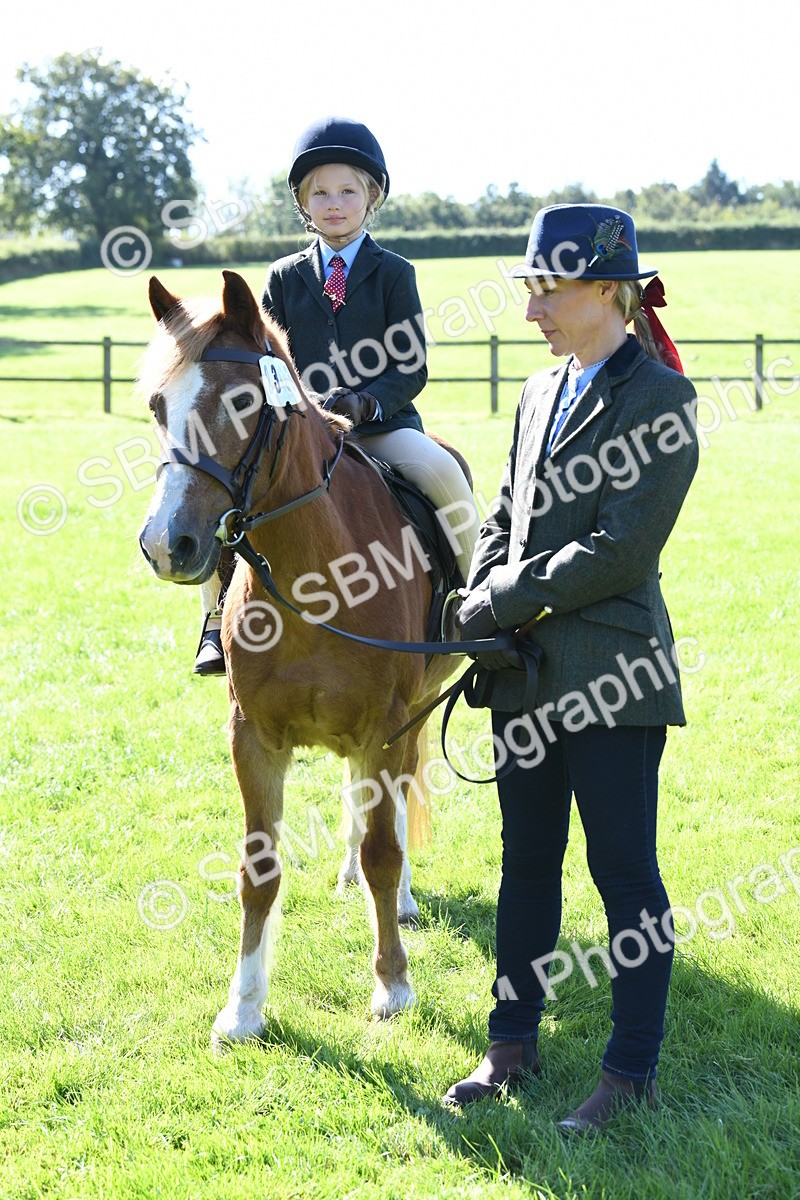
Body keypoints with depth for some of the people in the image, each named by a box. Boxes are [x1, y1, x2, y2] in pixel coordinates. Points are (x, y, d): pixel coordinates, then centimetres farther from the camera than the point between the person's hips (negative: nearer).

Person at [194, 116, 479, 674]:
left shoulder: (394, 273, 4)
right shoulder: (284, 277, 11)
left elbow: (411, 369, -1)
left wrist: (365, 403, -19)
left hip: (382, 424, -2)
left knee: (445, 477, -29)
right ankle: (219, 621, -4)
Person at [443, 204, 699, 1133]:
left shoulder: (658, 398, -11)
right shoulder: (541, 394, 13)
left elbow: (620, 549, -18)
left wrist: (502, 601, -13)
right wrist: (479, 612, 0)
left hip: (611, 672, -8)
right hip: (527, 668, 8)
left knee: (624, 873, 1)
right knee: (527, 862, 15)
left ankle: (631, 1072, 12)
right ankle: (512, 1046, 27)